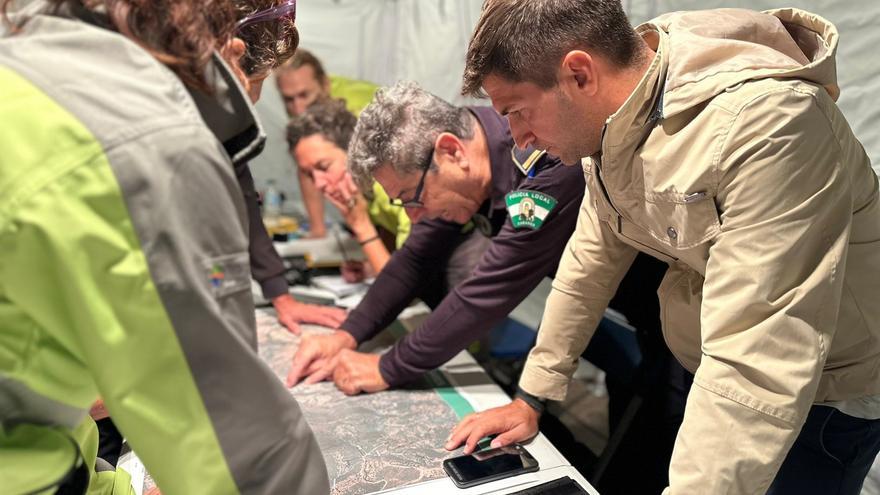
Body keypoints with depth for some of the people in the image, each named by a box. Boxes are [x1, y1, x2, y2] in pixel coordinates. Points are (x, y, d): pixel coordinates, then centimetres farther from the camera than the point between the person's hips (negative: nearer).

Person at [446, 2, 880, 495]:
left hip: (817, 395, -6)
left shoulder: (765, 123, -33)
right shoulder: (615, 115, -8)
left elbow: (756, 368, -37)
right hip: (703, 374, 7)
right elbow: (593, 254, 1)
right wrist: (531, 398, 5)